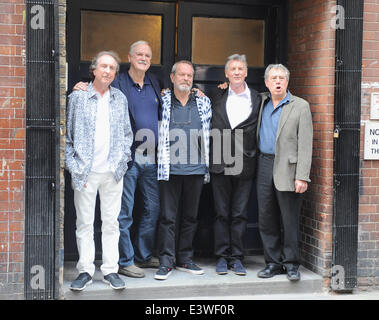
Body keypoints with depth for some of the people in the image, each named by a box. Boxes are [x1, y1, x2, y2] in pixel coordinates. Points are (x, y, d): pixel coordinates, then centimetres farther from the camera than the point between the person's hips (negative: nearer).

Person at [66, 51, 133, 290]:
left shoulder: (120, 98, 10)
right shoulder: (78, 96, 1)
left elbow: (127, 134, 16)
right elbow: (68, 135, 2)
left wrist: (122, 159, 4)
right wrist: (74, 167, -5)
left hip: (113, 171, 2)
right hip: (85, 171, -2)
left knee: (111, 222, 7)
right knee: (84, 223, 3)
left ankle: (110, 270, 15)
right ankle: (85, 271, 13)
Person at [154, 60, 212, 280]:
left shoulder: (203, 103, 10)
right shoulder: (163, 103, 3)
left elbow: (209, 134, 18)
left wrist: (207, 166, 15)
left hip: (196, 169, 3)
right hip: (170, 169, -2)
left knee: (191, 216, 9)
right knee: (168, 216, -3)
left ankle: (185, 258, 19)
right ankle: (166, 261, 3)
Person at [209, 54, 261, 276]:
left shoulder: (257, 99, 5)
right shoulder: (216, 96, 7)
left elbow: (259, 129, 6)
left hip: (245, 164, 0)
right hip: (220, 163, 0)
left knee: (240, 214, 4)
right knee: (222, 213, 6)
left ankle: (237, 257, 13)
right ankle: (222, 257, 14)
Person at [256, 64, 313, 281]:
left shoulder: (300, 106, -3)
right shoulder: (262, 103, 12)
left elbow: (305, 145, -8)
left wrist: (302, 177, -15)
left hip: (288, 169, -5)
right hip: (265, 166, 5)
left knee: (290, 220, 0)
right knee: (266, 219, 7)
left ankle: (291, 264, 12)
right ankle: (274, 262, 17)